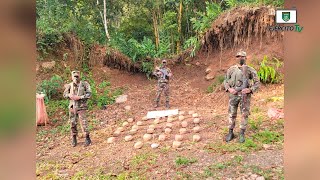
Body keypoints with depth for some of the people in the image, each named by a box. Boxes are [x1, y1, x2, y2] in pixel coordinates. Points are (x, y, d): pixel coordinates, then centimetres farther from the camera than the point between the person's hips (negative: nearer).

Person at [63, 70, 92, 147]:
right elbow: (65, 94, 11)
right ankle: (74, 139, 23)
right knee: (73, 123, 9)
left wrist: (80, 97, -17)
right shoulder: (70, 85, 7)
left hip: (81, 106, -3)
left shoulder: (84, 84, -2)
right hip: (72, 106, 4)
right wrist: (70, 95, -11)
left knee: (83, 122, -7)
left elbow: (89, 94, -6)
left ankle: (87, 139, 5)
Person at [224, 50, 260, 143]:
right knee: (232, 114, 6)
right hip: (233, 94, 1)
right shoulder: (231, 69, 6)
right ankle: (230, 133, 19)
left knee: (244, 114, 3)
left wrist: (250, 90, -16)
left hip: (245, 95, -1)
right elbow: (226, 81, 10)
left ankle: (242, 134, 16)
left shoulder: (250, 70, 1)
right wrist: (229, 89, -10)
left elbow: (257, 83, 1)